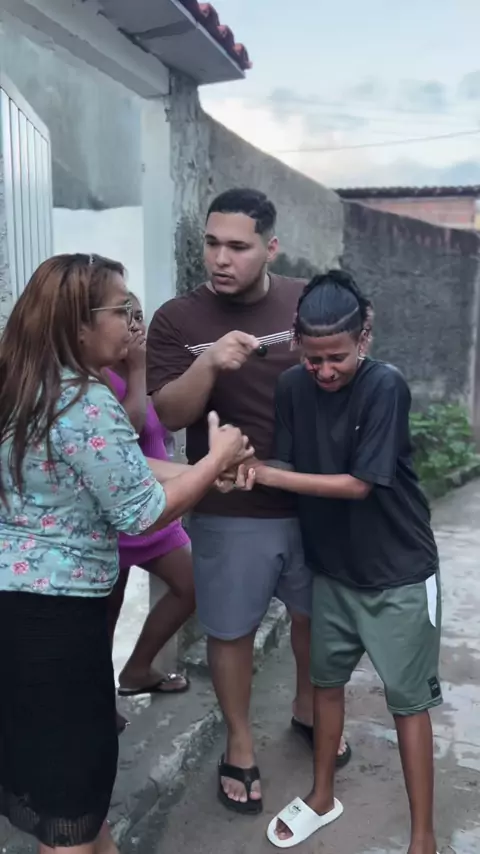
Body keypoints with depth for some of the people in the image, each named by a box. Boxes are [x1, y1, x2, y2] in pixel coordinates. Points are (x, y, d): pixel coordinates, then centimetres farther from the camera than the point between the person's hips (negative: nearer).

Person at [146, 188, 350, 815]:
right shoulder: (177, 319, -8)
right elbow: (167, 414, -13)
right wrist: (208, 364, -31)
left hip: (315, 500, 3)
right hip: (232, 512, -2)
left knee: (315, 615, 21)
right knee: (232, 630, 11)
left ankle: (307, 708, 49)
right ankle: (240, 744, 36)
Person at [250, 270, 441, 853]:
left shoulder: (385, 385, -20)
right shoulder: (293, 387, -6)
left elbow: (359, 484, -22)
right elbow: (291, 471, -6)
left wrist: (264, 474, -23)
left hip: (398, 572, -5)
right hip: (332, 569, 5)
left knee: (407, 699, 6)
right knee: (326, 680, 18)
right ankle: (322, 798, 40)